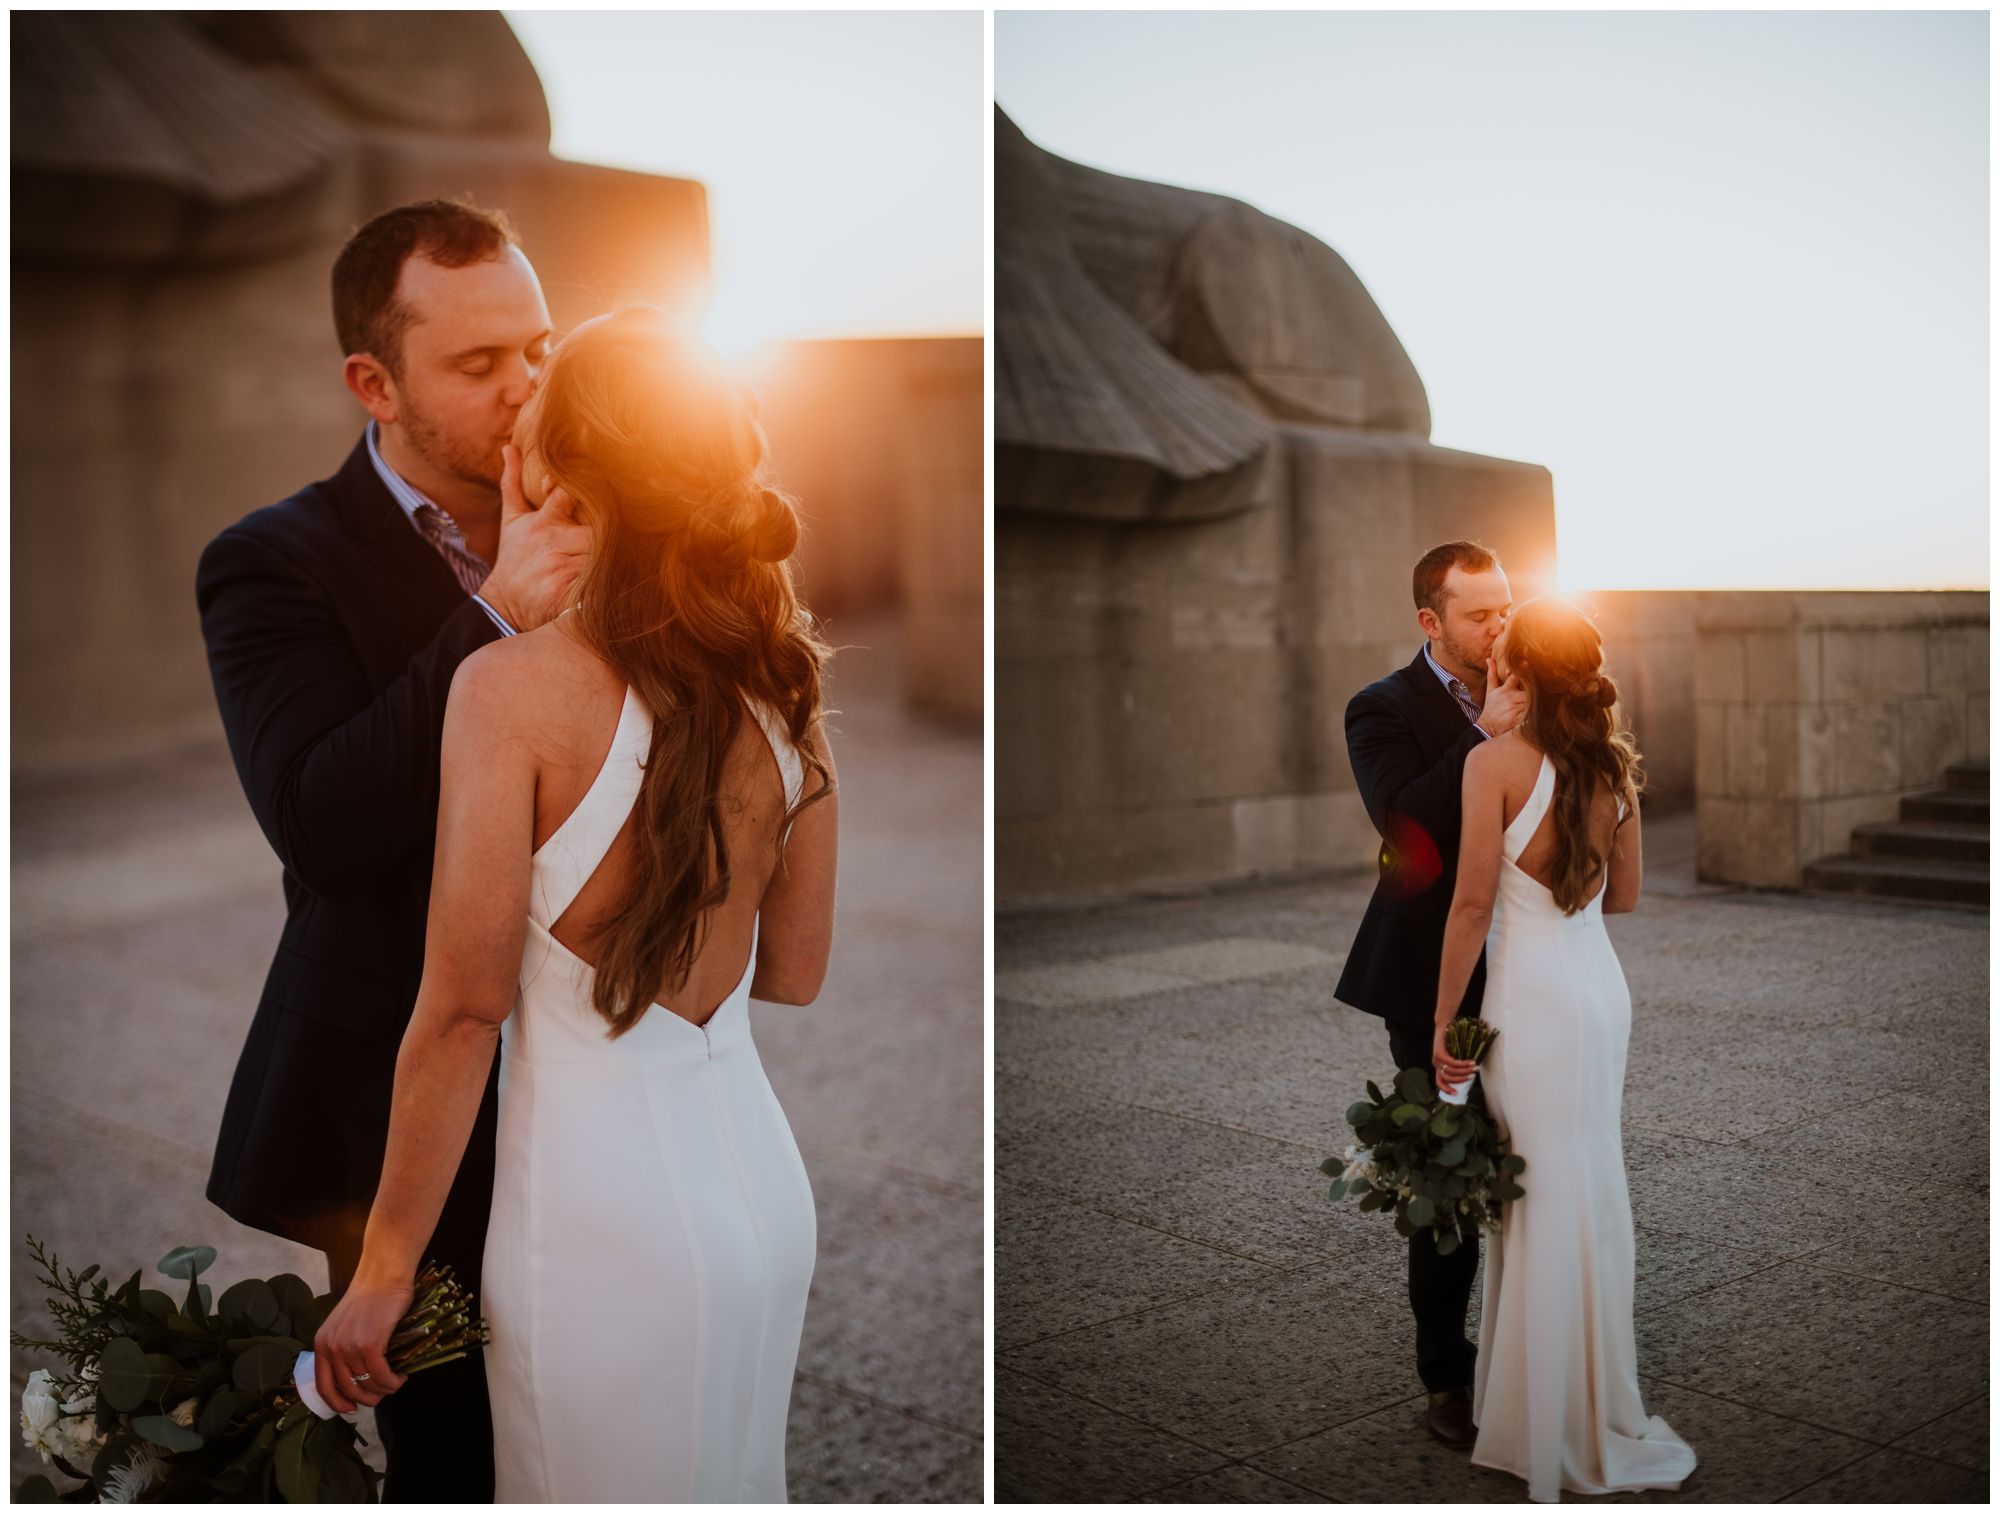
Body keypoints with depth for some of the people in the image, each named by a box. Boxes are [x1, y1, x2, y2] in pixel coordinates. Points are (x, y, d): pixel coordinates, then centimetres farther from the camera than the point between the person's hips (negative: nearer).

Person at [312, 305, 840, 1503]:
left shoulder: (516, 686, -16)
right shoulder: (783, 691, -1)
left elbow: (465, 1007, -15)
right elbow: (795, 975, 8)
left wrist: (385, 1269, -7)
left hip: (604, 1212, -5)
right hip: (763, 1180, 6)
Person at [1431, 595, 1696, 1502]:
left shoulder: (1496, 762, -13)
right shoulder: (1613, 763, 4)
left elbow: (1472, 904, -14)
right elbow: (1625, 897, 12)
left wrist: (1442, 1022, -8)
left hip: (1534, 1000, -6)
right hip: (1602, 990, 6)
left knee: (1546, 1201, 3)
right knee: (1593, 1195, 14)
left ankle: (1551, 1429, 16)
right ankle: (1596, 1416, 28)